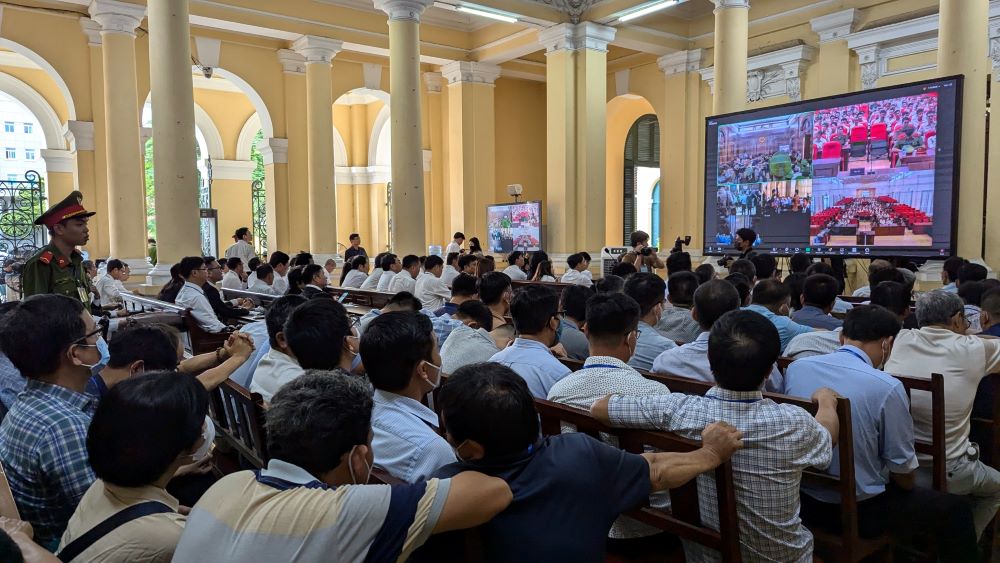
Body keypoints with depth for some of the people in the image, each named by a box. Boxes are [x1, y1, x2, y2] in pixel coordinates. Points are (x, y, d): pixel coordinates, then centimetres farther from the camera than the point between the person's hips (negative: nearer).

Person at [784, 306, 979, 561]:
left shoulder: (795, 368, -8)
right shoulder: (887, 387, -22)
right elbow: (903, 471, -10)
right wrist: (908, 487, 12)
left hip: (802, 500, 6)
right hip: (858, 510, -6)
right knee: (955, 510, 16)